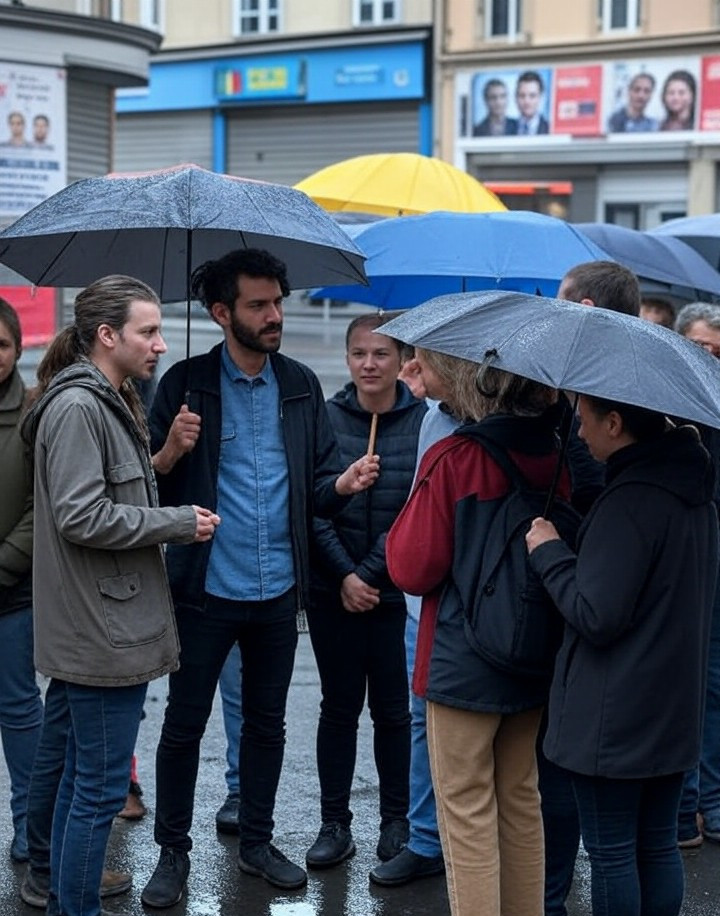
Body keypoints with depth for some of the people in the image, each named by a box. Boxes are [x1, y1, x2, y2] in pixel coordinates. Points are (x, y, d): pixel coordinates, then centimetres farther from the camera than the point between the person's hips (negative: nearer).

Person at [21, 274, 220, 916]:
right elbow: (82, 517, -23)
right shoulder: (76, 406, -16)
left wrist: (175, 521, 8)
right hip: (101, 631, -11)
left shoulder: (108, 402, 16)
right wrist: (182, 523, -16)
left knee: (83, 777, 18)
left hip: (110, 626, 11)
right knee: (102, 787, -3)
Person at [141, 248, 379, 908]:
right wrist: (171, 453, -25)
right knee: (184, 724, 5)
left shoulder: (301, 385, 5)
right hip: (206, 588, -3)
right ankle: (173, 852, 20)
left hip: (278, 590, 4)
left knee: (267, 722, 15)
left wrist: (342, 484, -16)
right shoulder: (186, 383, -6)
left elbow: (318, 485, 6)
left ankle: (257, 842, 30)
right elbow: (149, 485, -4)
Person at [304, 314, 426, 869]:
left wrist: (370, 574, -10)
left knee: (392, 707, 7)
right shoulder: (325, 417, 0)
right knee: (339, 704, 8)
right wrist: (344, 576, -10)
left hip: (395, 589, -1)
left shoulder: (422, 421, -3)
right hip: (331, 588, 1)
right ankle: (335, 825, 16)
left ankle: (397, 822, 21)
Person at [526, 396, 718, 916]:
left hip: (614, 718, -8)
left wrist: (549, 551, -10)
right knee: (659, 845, 16)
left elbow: (596, 617, -22)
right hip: (674, 711, 9)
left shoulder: (630, 502, -22)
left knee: (611, 853, 4)